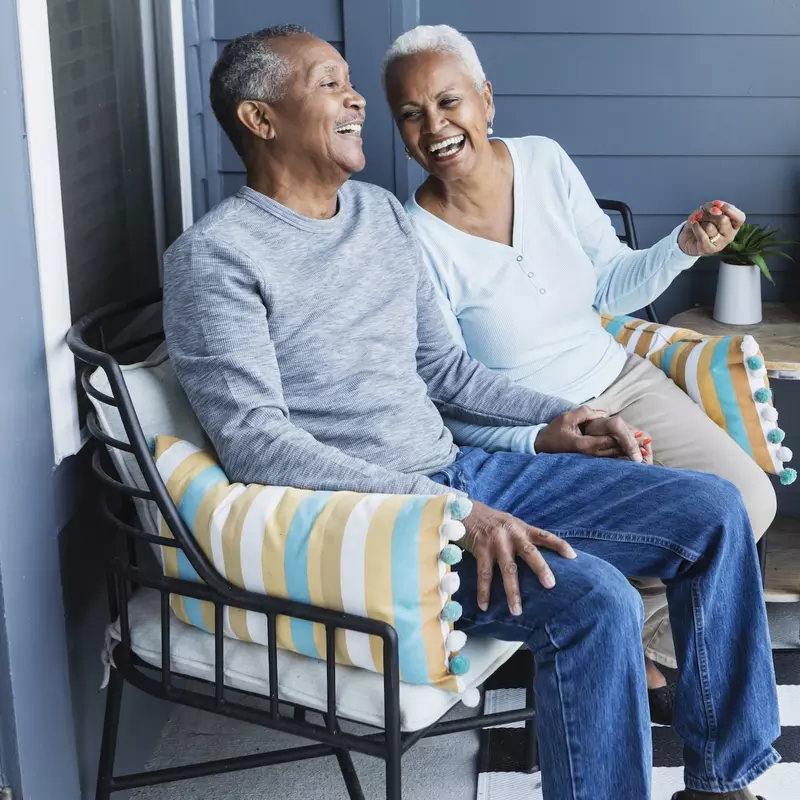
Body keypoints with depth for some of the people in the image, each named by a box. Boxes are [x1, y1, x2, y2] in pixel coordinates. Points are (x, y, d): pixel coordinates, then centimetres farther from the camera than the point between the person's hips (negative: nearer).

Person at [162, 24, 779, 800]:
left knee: (712, 508, 0)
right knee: (594, 600, -30)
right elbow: (255, 442, -19)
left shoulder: (382, 213, 14)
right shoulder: (214, 256, -10)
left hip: (456, 471, 8)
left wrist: (551, 417, 5)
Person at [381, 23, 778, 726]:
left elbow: (613, 287, 8)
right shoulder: (416, 243, -18)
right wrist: (544, 441, -28)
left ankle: (636, 648, 9)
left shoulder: (545, 163, -4)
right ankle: (636, 659, 8)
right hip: (523, 434, -6)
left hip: (619, 379, 6)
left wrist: (684, 247, -10)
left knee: (750, 497, -11)